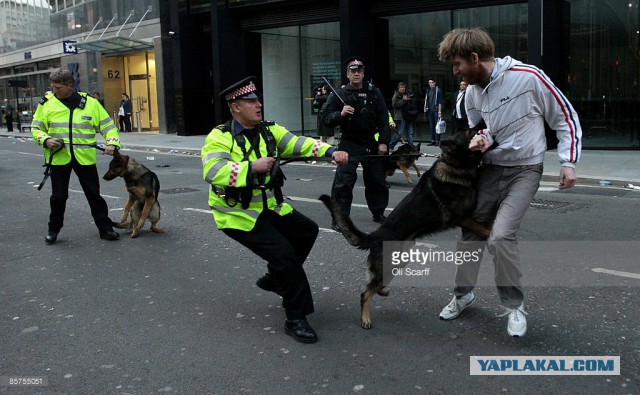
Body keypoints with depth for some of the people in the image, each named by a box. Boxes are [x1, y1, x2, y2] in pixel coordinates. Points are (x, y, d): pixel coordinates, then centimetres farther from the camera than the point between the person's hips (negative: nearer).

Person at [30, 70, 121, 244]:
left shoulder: (90, 103, 2)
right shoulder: (47, 103, 2)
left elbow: (107, 125, 5)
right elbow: (36, 128, 8)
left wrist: (112, 142, -11)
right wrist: (45, 140, -11)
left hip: (84, 157, 0)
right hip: (58, 157, 0)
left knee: (94, 194, 6)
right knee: (58, 196, 7)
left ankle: (105, 228, 16)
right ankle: (53, 229, 26)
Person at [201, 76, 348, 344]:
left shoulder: (269, 131, 2)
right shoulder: (219, 138, -17)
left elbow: (298, 143, -9)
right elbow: (211, 172, -32)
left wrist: (330, 152, -24)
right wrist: (252, 167, -37)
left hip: (268, 207, 8)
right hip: (237, 215, -8)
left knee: (307, 231, 11)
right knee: (284, 253, -16)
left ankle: (274, 279, 29)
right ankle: (296, 319, 0)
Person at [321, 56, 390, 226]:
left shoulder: (374, 93, 5)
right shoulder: (339, 94, -2)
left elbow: (383, 119, 5)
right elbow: (325, 117, -5)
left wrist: (383, 142, -2)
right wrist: (341, 114, -23)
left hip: (371, 144, 3)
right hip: (349, 144, -3)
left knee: (377, 180, 12)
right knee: (343, 182, -12)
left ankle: (378, 213, 31)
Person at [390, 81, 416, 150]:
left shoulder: (408, 94, 17)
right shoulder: (396, 95, -2)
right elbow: (395, 104, -17)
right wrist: (404, 100, -17)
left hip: (409, 116, 7)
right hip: (401, 117, -7)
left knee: (410, 133, 6)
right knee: (399, 133, -9)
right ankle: (390, 146, 0)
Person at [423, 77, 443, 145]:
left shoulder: (438, 90, -4)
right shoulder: (428, 91, 13)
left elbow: (440, 102, -8)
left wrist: (439, 112, -13)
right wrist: (426, 110, 10)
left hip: (436, 110, -6)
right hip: (430, 111, 6)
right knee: (431, 126, 9)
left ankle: (437, 141, -1)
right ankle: (433, 140, 14)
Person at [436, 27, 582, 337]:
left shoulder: (529, 77, -17)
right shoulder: (472, 93, 0)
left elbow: (565, 117, -7)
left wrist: (568, 163, -11)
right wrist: (482, 138, -9)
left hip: (525, 170, -5)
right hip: (491, 168, 6)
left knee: (501, 236, -19)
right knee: (471, 231, 8)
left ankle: (514, 305, 3)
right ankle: (463, 294, 30)